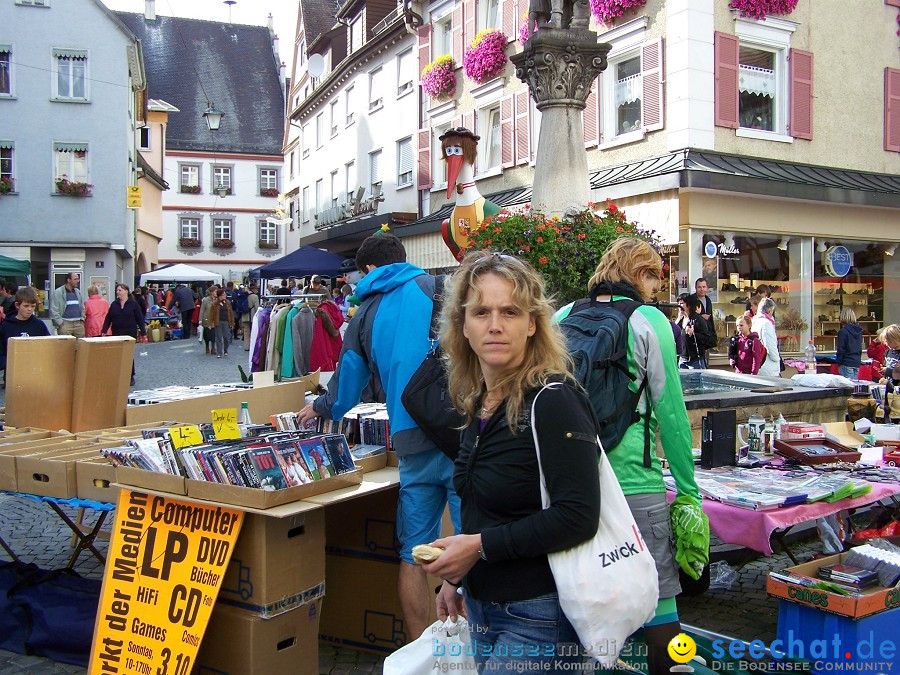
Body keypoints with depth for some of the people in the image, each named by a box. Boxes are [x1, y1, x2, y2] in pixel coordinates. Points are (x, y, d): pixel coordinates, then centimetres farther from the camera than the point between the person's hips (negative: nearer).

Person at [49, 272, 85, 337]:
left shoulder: (78, 292, 17)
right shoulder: (57, 292, -1)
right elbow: (54, 310, -6)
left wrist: (82, 319, 10)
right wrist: (60, 323, -11)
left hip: (79, 323, 5)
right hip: (65, 323, -5)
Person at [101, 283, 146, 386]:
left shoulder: (133, 304, -2)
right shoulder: (114, 304, 8)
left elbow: (139, 319, -1)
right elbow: (108, 318, 9)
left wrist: (143, 332, -4)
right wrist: (104, 331, 0)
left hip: (130, 333, -3)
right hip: (117, 333, 3)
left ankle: (130, 376, 11)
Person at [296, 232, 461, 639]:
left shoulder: (366, 314, 18)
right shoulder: (432, 288, 6)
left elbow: (348, 381, 30)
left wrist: (321, 408, 50)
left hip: (411, 442, 3)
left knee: (413, 549, 15)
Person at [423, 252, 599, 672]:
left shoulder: (553, 400, -18)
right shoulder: (478, 402, 5)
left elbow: (577, 516, -23)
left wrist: (480, 546, -21)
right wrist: (456, 576, 20)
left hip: (538, 616, -8)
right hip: (483, 605, 8)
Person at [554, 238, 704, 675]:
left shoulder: (564, 318, 8)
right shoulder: (648, 321, -4)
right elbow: (670, 409, -3)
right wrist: (688, 490, 3)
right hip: (631, 477, -5)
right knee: (658, 592, 5)